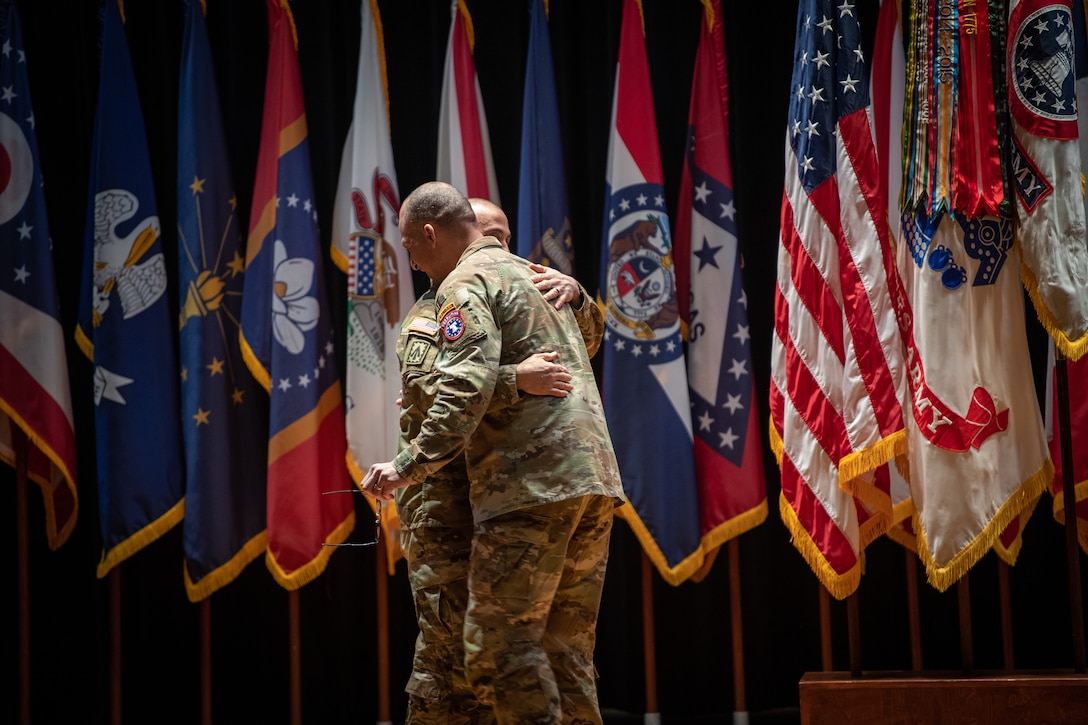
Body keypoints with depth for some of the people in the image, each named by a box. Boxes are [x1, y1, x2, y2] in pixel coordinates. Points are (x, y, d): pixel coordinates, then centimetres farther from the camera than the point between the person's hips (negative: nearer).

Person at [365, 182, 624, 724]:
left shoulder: (466, 284, -2)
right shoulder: (534, 275, 26)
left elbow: (467, 390, -17)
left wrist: (408, 468, -13)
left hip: (532, 481, -9)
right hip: (594, 477, 9)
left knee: (499, 644, -7)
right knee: (567, 648, 10)